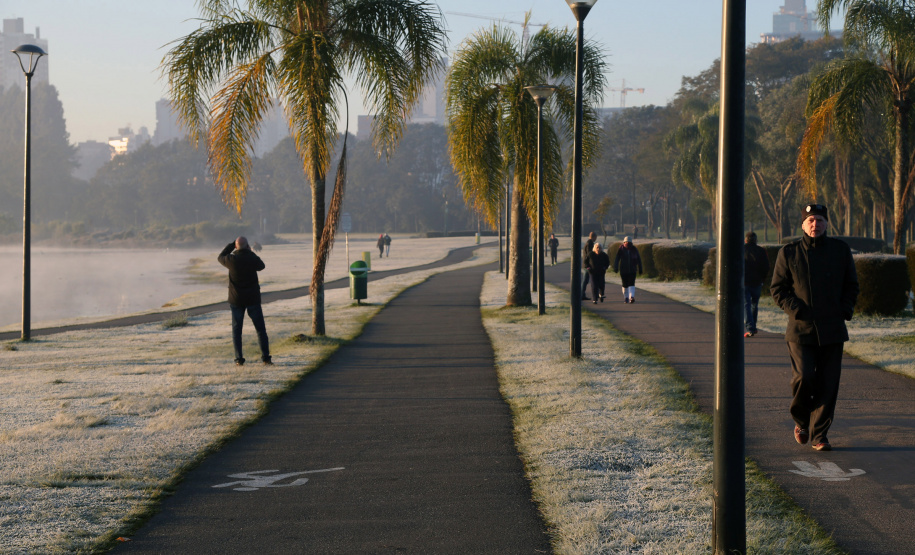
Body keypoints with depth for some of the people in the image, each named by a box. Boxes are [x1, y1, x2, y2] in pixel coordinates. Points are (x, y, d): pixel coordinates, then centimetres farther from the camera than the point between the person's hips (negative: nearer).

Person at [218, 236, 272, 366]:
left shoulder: (231, 259, -11)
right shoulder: (253, 258, -11)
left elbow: (220, 257, 13)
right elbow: (261, 266, 12)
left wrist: (231, 245, 14)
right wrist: (251, 252, 15)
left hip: (236, 300, 0)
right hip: (253, 298, 0)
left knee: (236, 330, 9)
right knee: (260, 328, 7)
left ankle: (239, 358, 3)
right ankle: (266, 357, 2)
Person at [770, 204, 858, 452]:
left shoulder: (840, 250, 7)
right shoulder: (789, 252, 1)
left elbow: (851, 285, 16)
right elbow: (778, 288, 4)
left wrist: (845, 310, 1)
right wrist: (797, 310, -10)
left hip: (832, 329, 2)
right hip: (801, 329, -2)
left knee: (828, 383, -1)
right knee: (804, 377, -13)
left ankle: (819, 434, 10)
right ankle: (801, 420, 14)